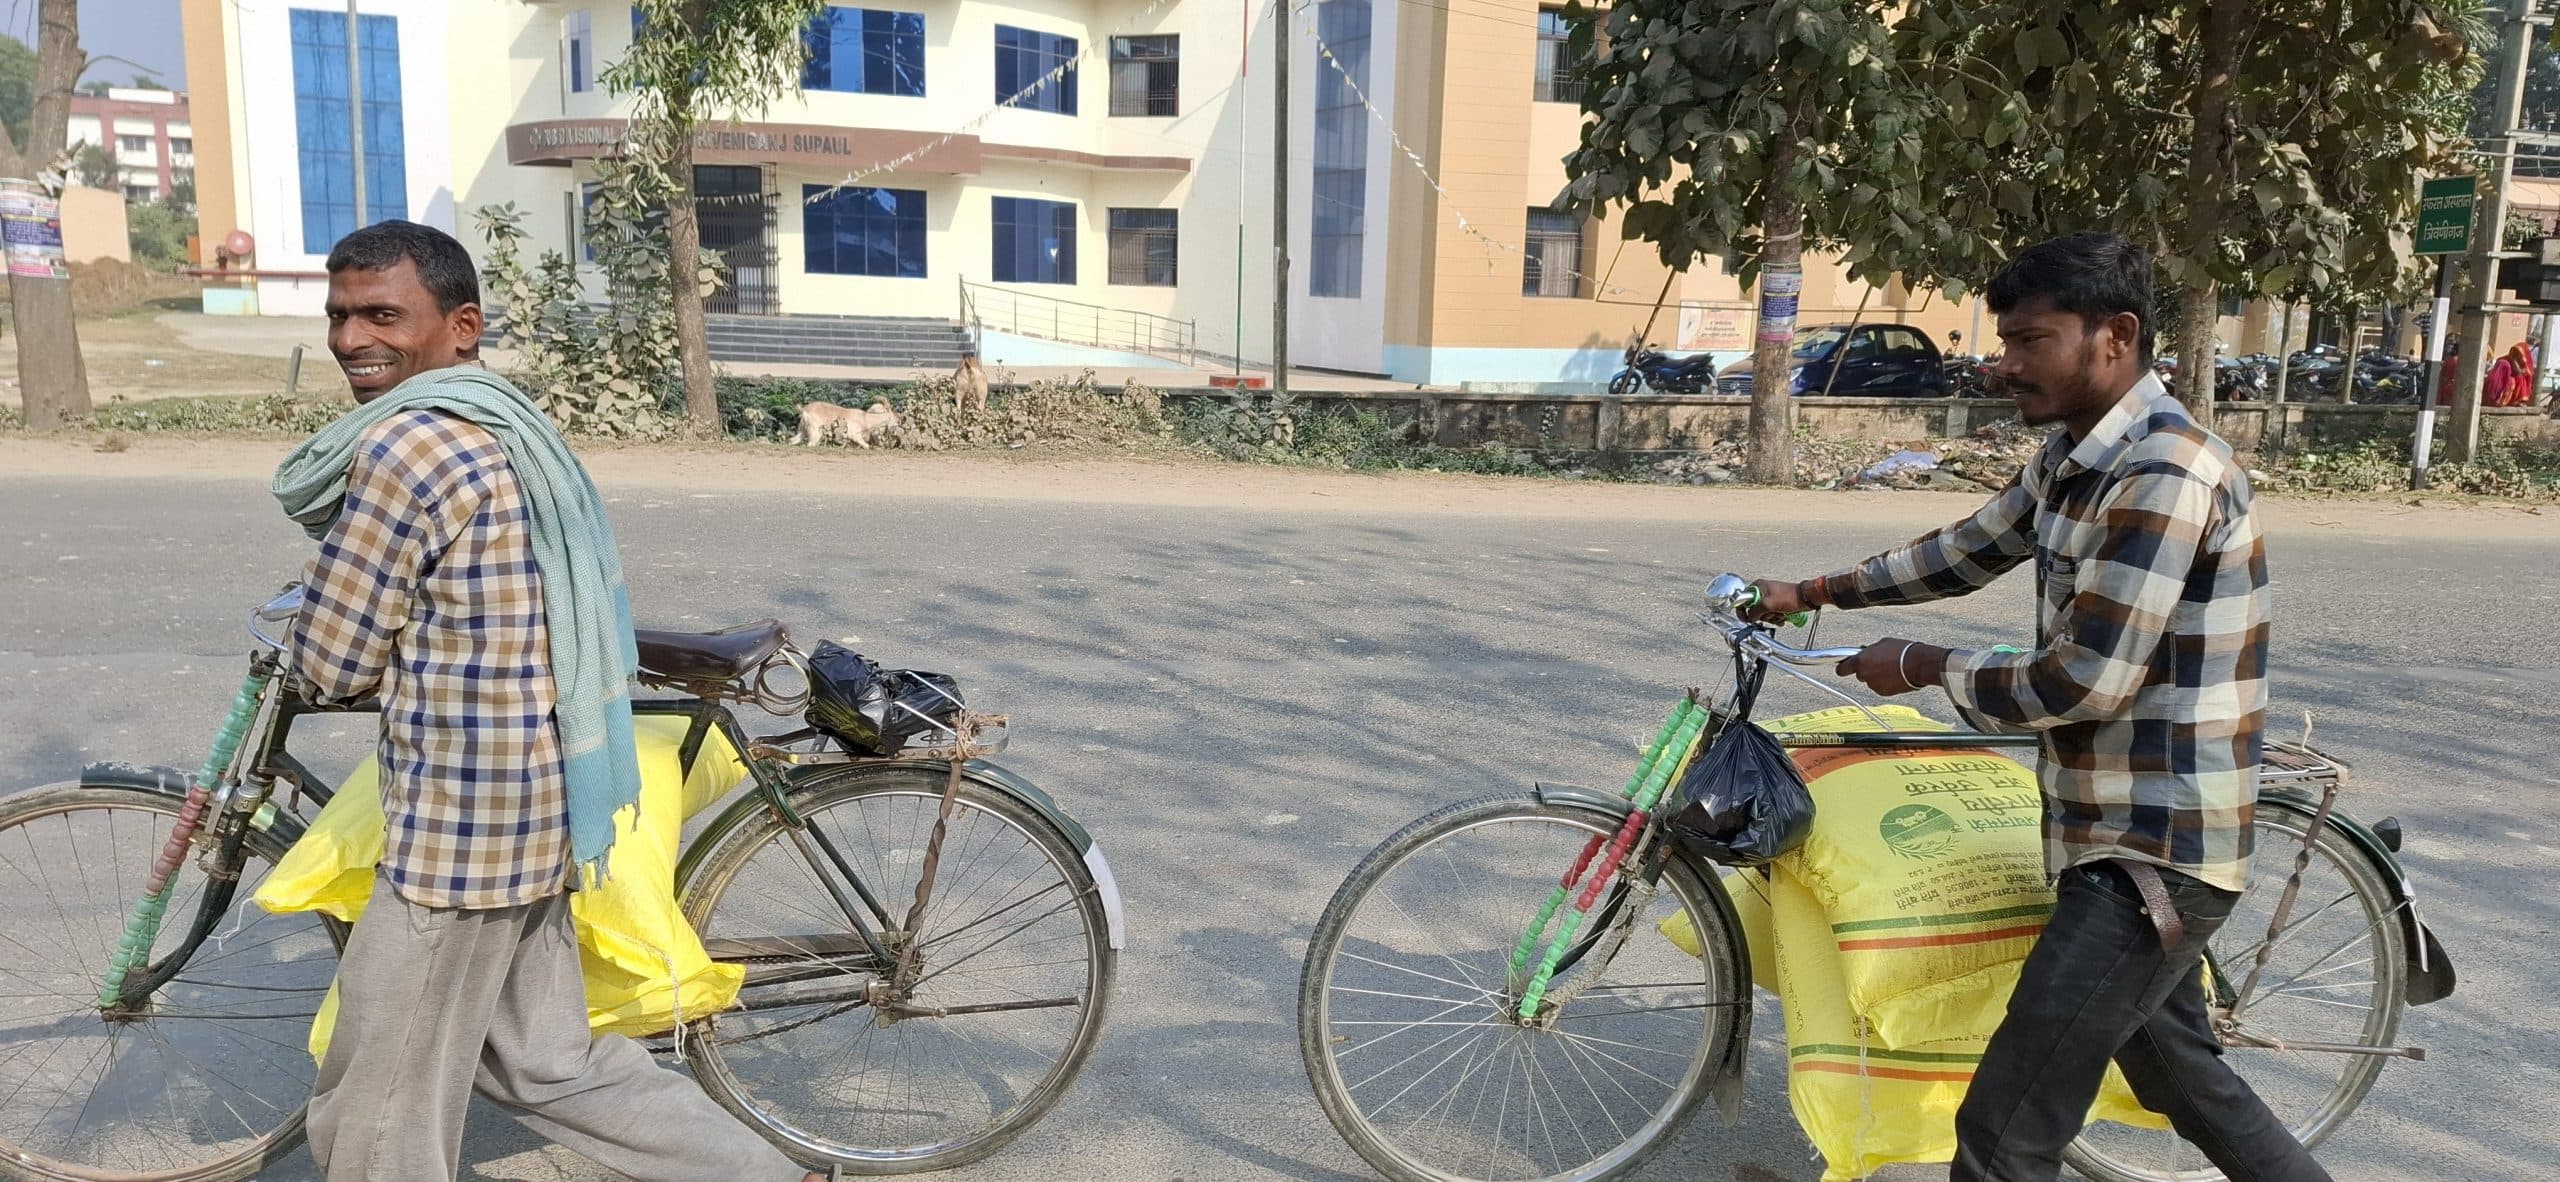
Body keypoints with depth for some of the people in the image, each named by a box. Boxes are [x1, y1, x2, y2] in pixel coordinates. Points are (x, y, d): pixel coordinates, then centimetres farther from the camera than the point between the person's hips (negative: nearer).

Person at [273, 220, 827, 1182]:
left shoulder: (403, 447, -19)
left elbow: (329, 665, -11)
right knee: (549, 1066, 21)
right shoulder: (499, 427, 10)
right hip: (527, 808, 10)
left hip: (455, 829, -10)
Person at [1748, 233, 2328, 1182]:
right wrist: (1812, 594, 23)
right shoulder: (2074, 456, 7)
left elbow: (2080, 684, -25)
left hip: (2151, 854, -10)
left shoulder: (2164, 473, -23)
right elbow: (1967, 550, 22)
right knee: (2180, 1074, 27)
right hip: (2136, 836, 10)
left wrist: (1921, 665, -11)